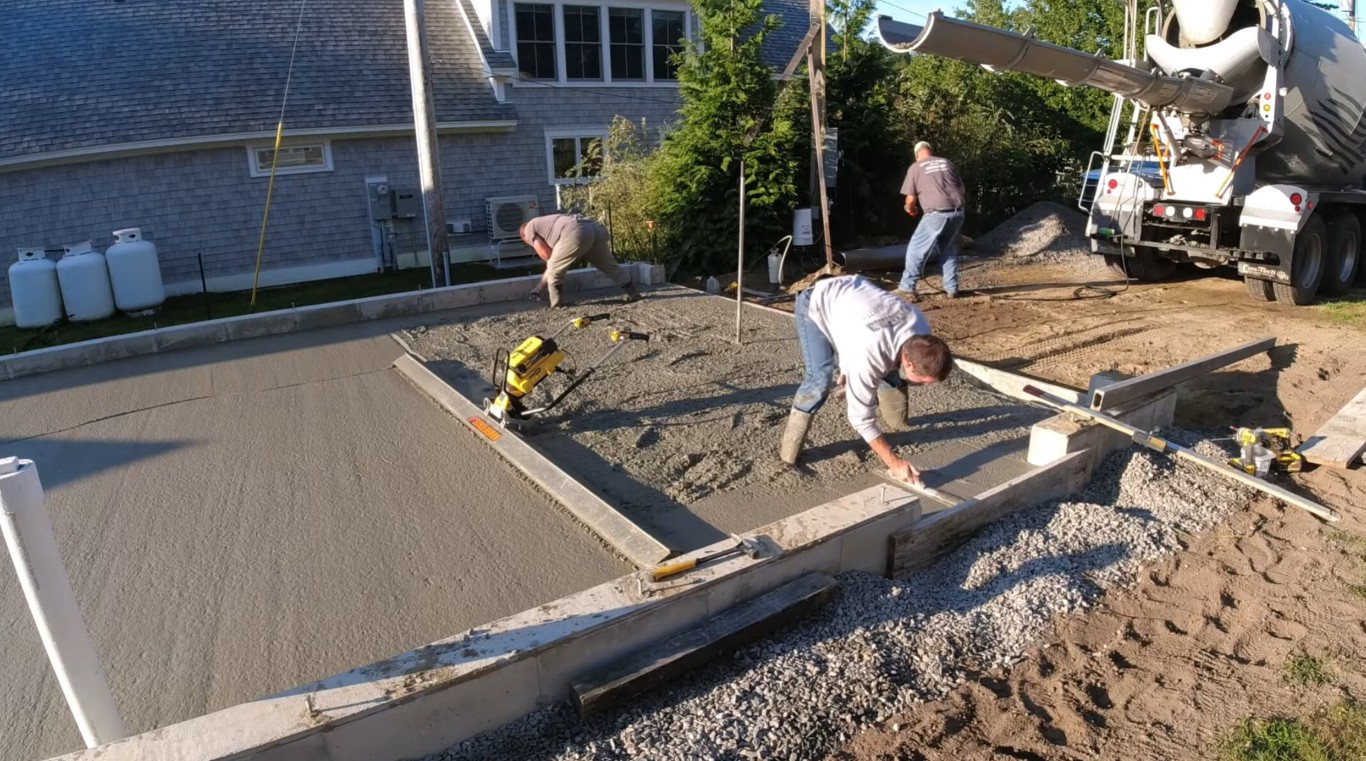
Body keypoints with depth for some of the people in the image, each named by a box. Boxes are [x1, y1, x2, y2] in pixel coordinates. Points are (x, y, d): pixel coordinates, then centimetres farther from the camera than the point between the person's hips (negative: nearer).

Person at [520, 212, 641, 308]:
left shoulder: (529, 228, 21)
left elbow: (546, 254, 9)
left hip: (576, 233, -8)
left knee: (553, 269, 10)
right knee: (608, 265, 24)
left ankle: (556, 304, 14)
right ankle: (633, 292, 29)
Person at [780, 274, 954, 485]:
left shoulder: (921, 328, -20)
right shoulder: (868, 356, -41)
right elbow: (861, 418, -30)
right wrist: (894, 463, -28)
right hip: (816, 305, -7)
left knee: (888, 371, 4)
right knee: (820, 380, -25)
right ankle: (789, 453, -12)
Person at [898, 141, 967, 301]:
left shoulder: (915, 167, 6)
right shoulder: (947, 163, 18)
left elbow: (911, 199, 3)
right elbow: (962, 190, 19)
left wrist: (910, 209, 25)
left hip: (936, 214, -5)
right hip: (957, 212, 5)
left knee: (916, 250, 7)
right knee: (949, 251, 21)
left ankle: (907, 288, 6)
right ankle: (952, 288, 21)